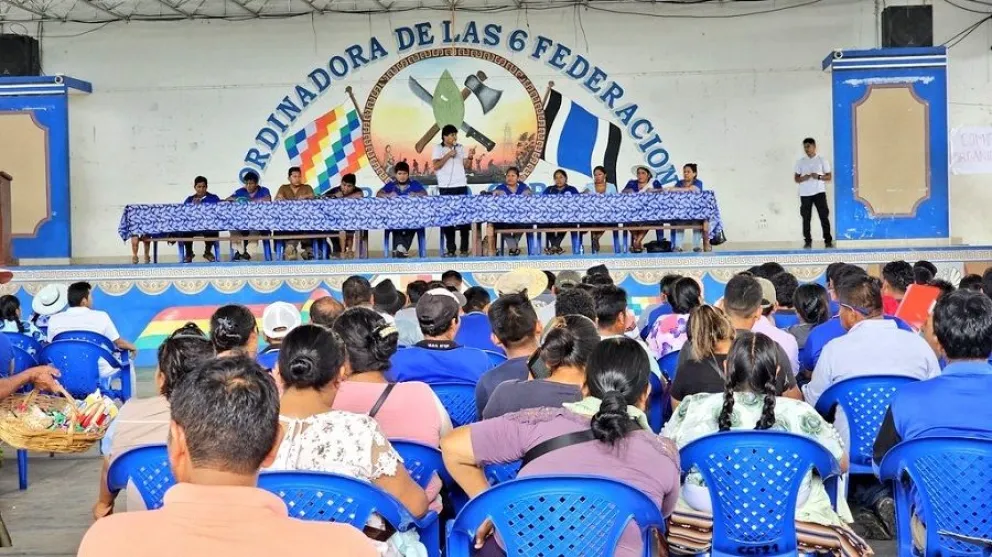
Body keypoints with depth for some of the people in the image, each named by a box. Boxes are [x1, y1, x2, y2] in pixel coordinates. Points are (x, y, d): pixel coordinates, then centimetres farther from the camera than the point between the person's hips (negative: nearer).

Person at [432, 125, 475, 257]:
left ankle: (464, 248, 4)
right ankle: (450, 248, 5)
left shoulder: (460, 148, 10)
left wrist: (470, 157, -8)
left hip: (461, 186, 2)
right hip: (445, 188, -2)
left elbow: (467, 167, 10)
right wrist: (448, 155, -11)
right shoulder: (438, 148, 3)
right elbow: (435, 166, -7)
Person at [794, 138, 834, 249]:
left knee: (824, 216, -5)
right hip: (805, 194, 2)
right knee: (806, 218, 2)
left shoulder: (822, 160, 4)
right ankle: (807, 241, 8)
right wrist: (803, 178, -13)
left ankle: (828, 241, 0)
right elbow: (796, 178, 9)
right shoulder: (800, 162, 9)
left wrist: (818, 176, -15)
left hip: (819, 193, -2)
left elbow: (829, 176, 3)